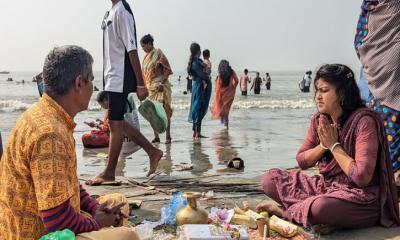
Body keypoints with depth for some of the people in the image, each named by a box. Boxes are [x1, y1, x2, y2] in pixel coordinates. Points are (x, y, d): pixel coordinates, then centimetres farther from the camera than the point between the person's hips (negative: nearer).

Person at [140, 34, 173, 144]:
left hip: (159, 87, -7)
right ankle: (156, 136, 13)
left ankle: (168, 136, -3)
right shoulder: (146, 56, 15)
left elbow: (167, 70, -11)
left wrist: (162, 83, -20)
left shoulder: (158, 53, -6)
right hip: (149, 87, 8)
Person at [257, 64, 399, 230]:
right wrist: (323, 145, -10)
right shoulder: (320, 119, 3)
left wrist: (333, 145, -16)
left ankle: (285, 211, -8)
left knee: (320, 207, -38)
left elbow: (362, 177, -24)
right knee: (270, 179, -3)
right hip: (324, 185, 7)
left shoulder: (363, 121, -18)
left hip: (359, 197, -7)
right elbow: (301, 161, 8)